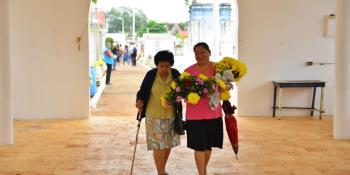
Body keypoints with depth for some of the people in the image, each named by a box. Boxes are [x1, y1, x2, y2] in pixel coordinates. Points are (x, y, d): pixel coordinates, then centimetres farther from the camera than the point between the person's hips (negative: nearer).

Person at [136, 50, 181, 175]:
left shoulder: (176, 74, -3)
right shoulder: (151, 75, -8)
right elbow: (142, 91, -3)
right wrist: (139, 100, -21)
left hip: (171, 115, 3)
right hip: (154, 115, -3)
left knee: (168, 144, 12)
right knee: (158, 145, -5)